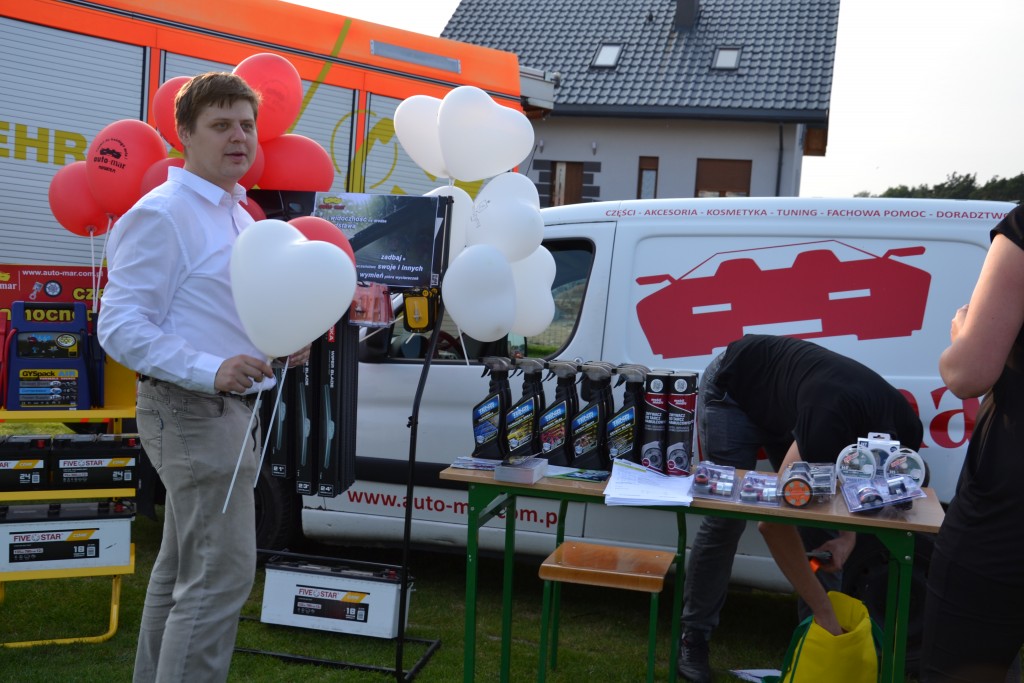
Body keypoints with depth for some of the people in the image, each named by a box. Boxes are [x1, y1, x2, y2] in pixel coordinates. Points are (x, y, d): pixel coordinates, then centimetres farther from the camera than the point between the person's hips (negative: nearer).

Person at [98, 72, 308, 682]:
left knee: (183, 570, 19)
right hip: (193, 411, -10)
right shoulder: (162, 215, -13)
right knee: (223, 574, -10)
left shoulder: (239, 216, 15)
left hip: (229, 409, 10)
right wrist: (211, 370, -31)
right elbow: (120, 327, -19)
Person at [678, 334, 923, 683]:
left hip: (784, 402, 6)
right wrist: (824, 610, -38)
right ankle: (694, 637, 6)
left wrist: (848, 537, -21)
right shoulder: (829, 422, -44)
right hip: (732, 389, -6)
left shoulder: (906, 431, -21)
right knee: (726, 518, -11)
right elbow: (773, 520, -43)